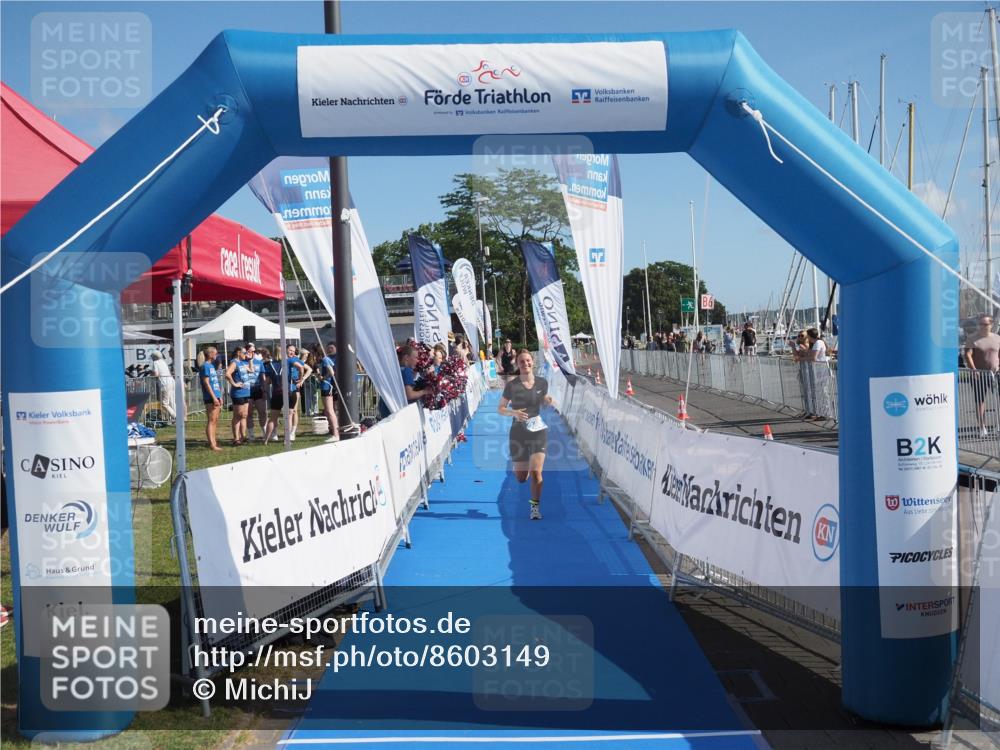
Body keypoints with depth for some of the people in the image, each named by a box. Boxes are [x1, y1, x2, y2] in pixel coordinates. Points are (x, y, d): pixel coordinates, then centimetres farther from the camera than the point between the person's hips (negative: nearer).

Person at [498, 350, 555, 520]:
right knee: (521, 478, 9)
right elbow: (500, 409, -1)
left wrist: (549, 401, -7)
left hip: (538, 431, 0)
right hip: (518, 433, 0)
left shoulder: (542, 383, 1)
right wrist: (513, 413, -21)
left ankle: (535, 507, 6)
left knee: (536, 473, -11)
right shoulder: (511, 385, -7)